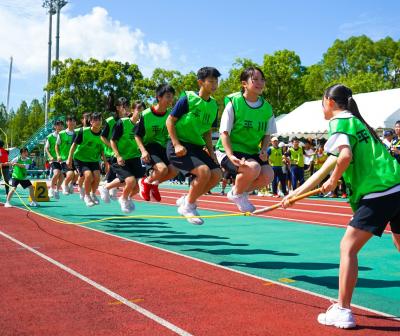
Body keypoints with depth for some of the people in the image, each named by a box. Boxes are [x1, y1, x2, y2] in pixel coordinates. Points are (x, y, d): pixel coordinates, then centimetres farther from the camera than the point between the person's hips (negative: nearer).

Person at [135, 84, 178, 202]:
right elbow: (137, 135, -6)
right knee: (162, 168, -28)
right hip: (149, 147, -5)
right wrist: (143, 151, -19)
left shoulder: (171, 114, -4)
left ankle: (154, 183, 15)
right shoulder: (146, 114, -14)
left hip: (164, 148, 5)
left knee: (173, 171, -13)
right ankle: (145, 182, 3)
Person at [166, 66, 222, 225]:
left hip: (196, 147, 7)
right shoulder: (187, 99, -10)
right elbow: (169, 121, -9)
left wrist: (211, 151, 7)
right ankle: (188, 206, -2)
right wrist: (176, 144, -18)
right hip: (179, 146, -7)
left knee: (216, 173, -6)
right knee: (204, 171, -24)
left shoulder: (214, 105, 9)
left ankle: (186, 200, 11)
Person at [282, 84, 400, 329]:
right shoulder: (356, 122, 25)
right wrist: (295, 194, 25)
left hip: (379, 194, -9)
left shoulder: (339, 122, -2)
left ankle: (343, 311, 0)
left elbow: (345, 156, -24)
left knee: (348, 247, -2)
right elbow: (325, 169, 24)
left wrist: (333, 181, -4)